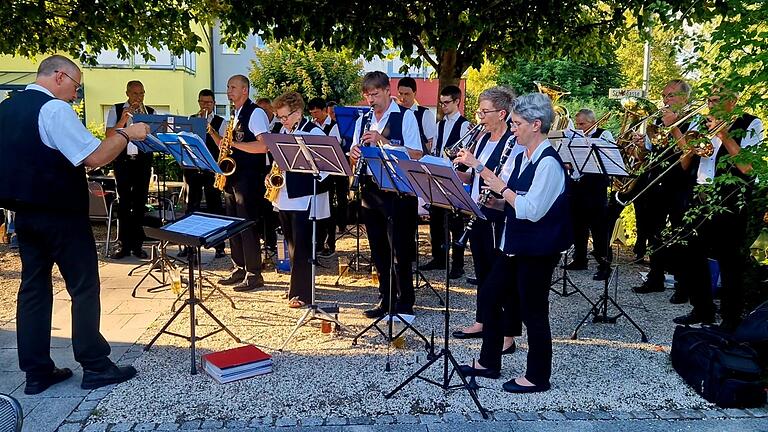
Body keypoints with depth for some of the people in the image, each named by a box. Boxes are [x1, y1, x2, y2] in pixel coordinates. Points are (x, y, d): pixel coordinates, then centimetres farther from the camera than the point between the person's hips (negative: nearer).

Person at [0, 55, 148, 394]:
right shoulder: (54, 109, -15)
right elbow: (94, 157, -22)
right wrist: (126, 134, -9)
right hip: (60, 213, -8)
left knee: (33, 286, 11)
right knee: (85, 287, 1)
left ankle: (36, 372, 16)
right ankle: (95, 366, 8)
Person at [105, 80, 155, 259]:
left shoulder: (150, 112, 8)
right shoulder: (116, 110, 6)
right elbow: (110, 134, -3)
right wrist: (123, 119, -15)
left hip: (143, 160, 1)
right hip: (123, 160, -1)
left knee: (140, 202, 3)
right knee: (124, 202, 0)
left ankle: (137, 244, 9)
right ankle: (123, 244, 5)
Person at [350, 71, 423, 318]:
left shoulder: (405, 117, -3)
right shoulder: (363, 121, 14)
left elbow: (416, 155, -13)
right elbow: (354, 158, 14)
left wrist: (383, 140, -20)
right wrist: (354, 153, -10)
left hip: (399, 191, -5)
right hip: (371, 191, 6)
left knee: (400, 250, -1)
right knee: (379, 250, 11)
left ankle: (405, 303, 10)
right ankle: (385, 299, 23)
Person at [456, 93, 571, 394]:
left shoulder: (548, 162, -19)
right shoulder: (522, 157, 9)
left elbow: (532, 210, -25)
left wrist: (502, 189, -15)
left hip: (539, 249, -10)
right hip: (515, 244, 10)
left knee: (532, 310, 2)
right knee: (492, 294, 15)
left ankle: (537, 376, 19)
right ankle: (488, 363, 30)